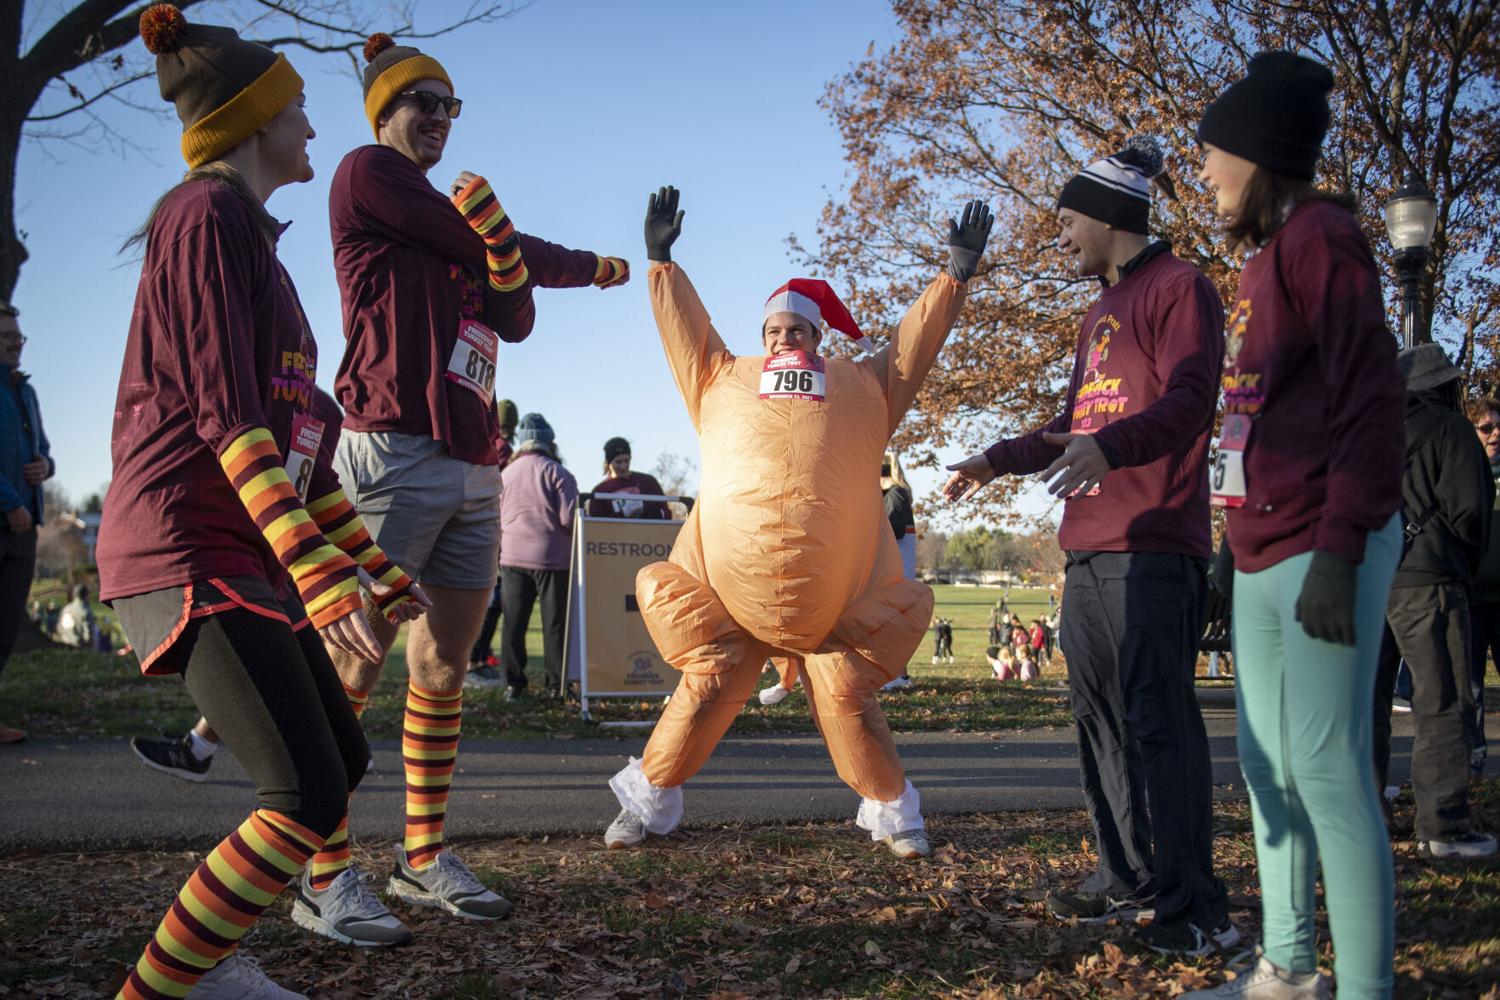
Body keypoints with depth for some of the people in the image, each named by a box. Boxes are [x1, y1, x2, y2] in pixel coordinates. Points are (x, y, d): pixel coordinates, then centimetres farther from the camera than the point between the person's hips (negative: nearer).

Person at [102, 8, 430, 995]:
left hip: (241, 552, 10)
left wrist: (377, 566, 22)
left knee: (343, 758, 14)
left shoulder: (252, 236, 21)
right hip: (189, 548, -10)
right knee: (308, 798, -14)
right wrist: (319, 571, -26)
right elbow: (225, 414, -19)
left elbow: (294, 430, 22)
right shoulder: (209, 215, -9)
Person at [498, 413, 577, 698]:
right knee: (554, 622, 3)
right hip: (552, 557, -3)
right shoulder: (557, 473, -8)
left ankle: (514, 682, 10)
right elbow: (569, 517, -13)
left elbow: (496, 520, 11)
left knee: (513, 622, 9)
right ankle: (557, 683, 5)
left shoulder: (505, 474, 6)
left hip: (512, 557, 3)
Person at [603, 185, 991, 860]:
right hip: (729, 588, 0)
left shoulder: (864, 386, 18)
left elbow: (916, 341, 18)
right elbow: (686, 328, 22)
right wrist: (662, 262, 21)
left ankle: (891, 812, 20)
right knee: (707, 687, -1)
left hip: (836, 595, 0)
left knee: (848, 696, 0)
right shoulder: (724, 382, 19)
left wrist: (955, 275, 15)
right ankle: (649, 800, 16)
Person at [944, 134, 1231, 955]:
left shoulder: (1178, 288, -3)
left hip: (1153, 549, -9)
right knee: (1101, 716, 10)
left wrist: (1110, 448, -33)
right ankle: (1127, 878, 19)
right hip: (1088, 549, 9)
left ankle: (1191, 906, -7)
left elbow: (1186, 401, -17)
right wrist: (998, 460, 31)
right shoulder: (1098, 314, 24)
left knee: (1157, 718, -11)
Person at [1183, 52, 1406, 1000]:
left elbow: (1373, 404, -16)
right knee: (1269, 761, 13)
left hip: (1320, 550, -10)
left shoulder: (1319, 238, -8)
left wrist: (1337, 551, -22)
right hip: (1265, 550, 10)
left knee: (1327, 765, -8)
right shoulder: (1265, 257, 18)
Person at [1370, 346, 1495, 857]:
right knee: (1444, 704, -3)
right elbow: (1468, 508, -7)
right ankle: (1444, 826, -5)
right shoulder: (1449, 430, 0)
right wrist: (1466, 564, 7)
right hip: (1425, 579, -6)